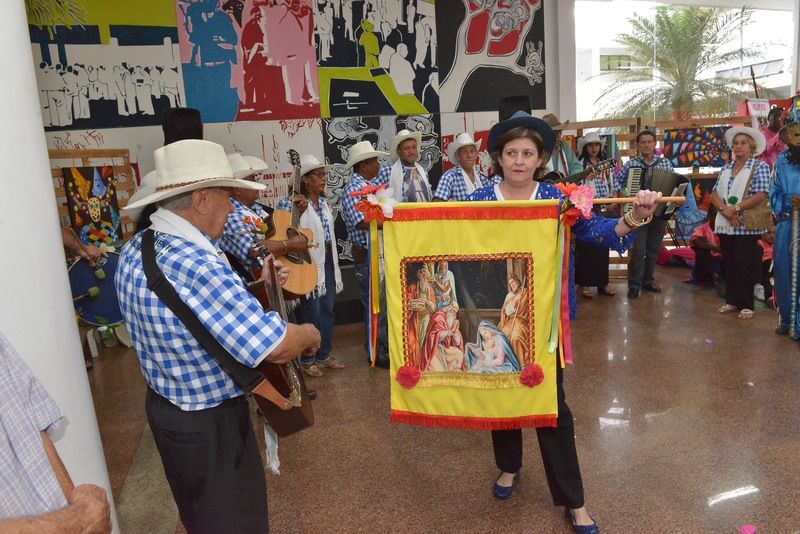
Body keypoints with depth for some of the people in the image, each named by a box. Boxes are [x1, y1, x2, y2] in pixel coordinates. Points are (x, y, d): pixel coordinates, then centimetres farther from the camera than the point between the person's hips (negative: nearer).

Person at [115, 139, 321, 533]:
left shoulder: (134, 250, -3)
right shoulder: (197, 267, -34)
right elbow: (277, 347, -34)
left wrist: (253, 291, 9)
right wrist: (310, 335, -13)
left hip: (163, 404, 9)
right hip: (210, 422, -9)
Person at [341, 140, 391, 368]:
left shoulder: (374, 183, 11)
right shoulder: (352, 190, -14)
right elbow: (363, 222, -26)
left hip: (385, 251, 9)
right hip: (367, 255, -9)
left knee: (386, 301, 17)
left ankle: (386, 344, 32)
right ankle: (377, 353, 13)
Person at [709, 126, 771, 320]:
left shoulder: (760, 167, 0)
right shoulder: (725, 169, 15)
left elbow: (761, 195, -12)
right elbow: (714, 195, 6)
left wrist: (734, 209, -17)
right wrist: (725, 210, -12)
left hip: (746, 225, -5)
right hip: (725, 224, 5)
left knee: (744, 264, -5)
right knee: (729, 264, 8)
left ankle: (746, 305, 5)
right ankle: (731, 301, 17)